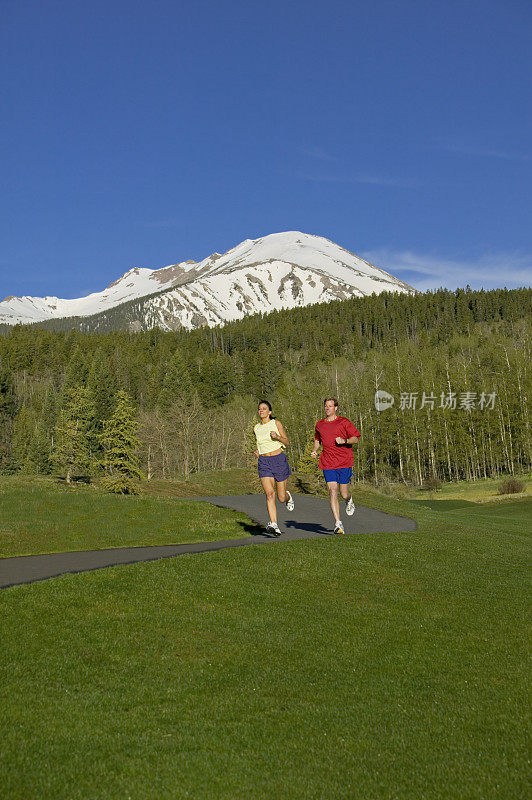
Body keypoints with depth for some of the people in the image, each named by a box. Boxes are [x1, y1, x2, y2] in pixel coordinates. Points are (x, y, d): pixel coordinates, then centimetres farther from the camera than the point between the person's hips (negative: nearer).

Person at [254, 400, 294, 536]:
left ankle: (288, 497, 42)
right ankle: (273, 524, -21)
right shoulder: (256, 428, 11)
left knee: (281, 497, 4)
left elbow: (287, 442, 1)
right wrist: (257, 451, 7)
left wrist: (277, 437, -17)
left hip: (279, 460, -2)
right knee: (269, 494, -18)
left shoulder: (276, 423, -1)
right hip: (264, 463, 2)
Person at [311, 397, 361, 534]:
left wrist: (344, 441, -18)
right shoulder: (319, 424, 12)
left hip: (344, 462, -2)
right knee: (333, 492, -9)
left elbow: (355, 438, 0)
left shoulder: (344, 422, 0)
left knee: (344, 493, 3)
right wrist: (314, 450, 10)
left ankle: (349, 501, 42)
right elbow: (317, 439, 29)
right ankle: (338, 524, -7)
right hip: (327, 464, 2)